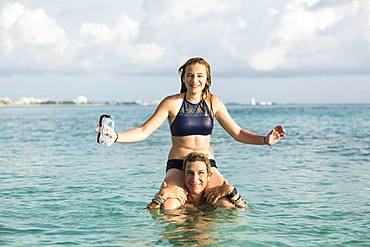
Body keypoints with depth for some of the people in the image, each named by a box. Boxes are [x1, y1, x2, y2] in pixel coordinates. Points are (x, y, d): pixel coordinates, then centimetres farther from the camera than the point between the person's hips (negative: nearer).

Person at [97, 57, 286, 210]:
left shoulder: (213, 102, 6)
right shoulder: (172, 103, -2)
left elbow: (238, 133, 10)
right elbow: (143, 131, -5)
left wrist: (265, 140, -5)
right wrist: (115, 137, -21)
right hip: (177, 166, -3)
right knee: (168, 209, -29)